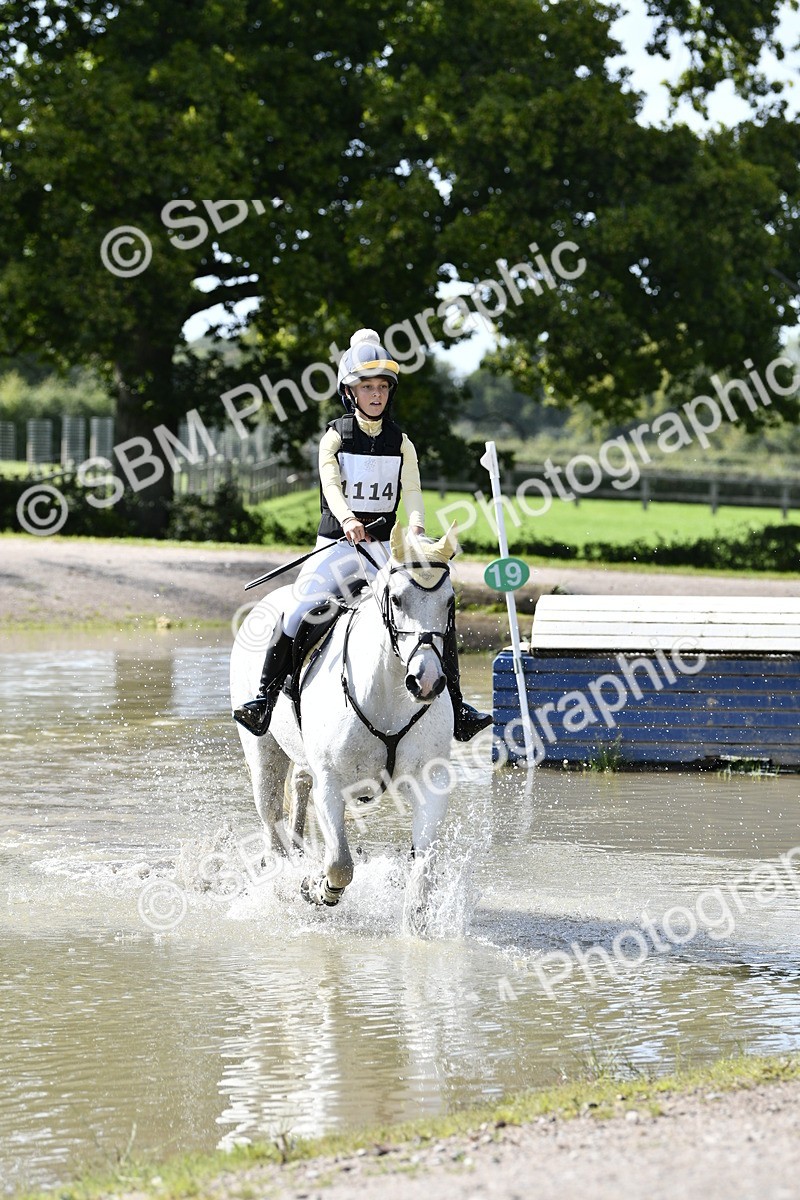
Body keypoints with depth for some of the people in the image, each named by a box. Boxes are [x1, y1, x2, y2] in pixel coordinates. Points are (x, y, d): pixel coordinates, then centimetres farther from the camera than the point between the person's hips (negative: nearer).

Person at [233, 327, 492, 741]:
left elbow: (411, 490, -4)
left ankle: (455, 708, -2)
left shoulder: (400, 442, 8)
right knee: (297, 611, -23)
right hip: (337, 545, -2)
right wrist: (347, 520, -36)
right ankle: (265, 697, -12)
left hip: (384, 547, 2)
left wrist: (416, 524, -26)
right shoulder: (336, 436, 0)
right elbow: (331, 482, -16)